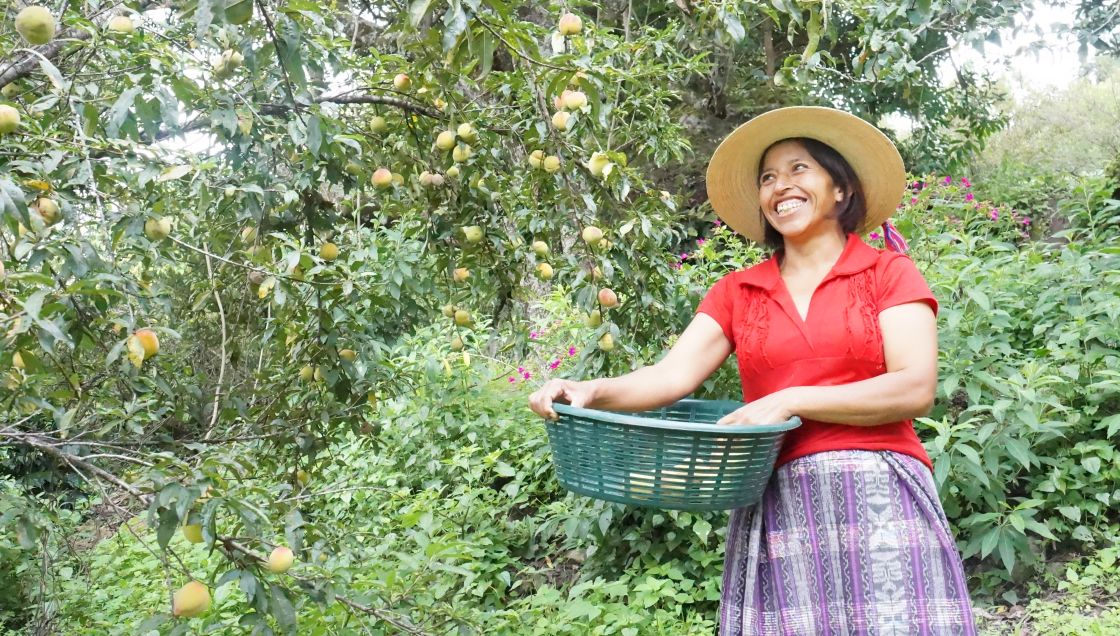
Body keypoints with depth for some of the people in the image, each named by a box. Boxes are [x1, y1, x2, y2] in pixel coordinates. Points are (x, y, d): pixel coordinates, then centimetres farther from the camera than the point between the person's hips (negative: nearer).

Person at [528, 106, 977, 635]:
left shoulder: (889, 273, 7)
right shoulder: (737, 293, 14)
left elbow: (915, 389, -5)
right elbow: (673, 375, 2)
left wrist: (791, 401, -13)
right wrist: (592, 391, -17)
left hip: (876, 501, -2)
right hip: (774, 507, 2)